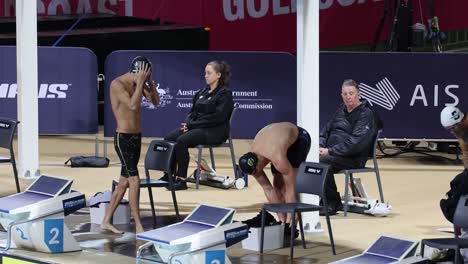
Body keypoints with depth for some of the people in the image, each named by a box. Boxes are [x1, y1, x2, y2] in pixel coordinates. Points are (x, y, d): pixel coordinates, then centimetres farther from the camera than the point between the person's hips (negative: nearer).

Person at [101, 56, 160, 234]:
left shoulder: (138, 84, 7)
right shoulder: (117, 84, -16)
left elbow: (155, 101, 7)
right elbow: (133, 105, -27)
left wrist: (149, 82, -4)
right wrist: (141, 81, -23)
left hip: (136, 137, 8)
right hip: (123, 138, -8)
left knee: (124, 182, 11)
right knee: (134, 180, -12)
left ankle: (106, 221, 20)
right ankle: (138, 226, -9)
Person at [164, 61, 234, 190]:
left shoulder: (225, 94, -7)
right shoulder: (203, 92, 17)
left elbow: (217, 118, -17)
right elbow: (193, 111, 19)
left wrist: (191, 125, -18)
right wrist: (187, 122, -5)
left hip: (215, 131, -8)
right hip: (197, 127, 8)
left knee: (182, 141, -29)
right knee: (168, 139, -13)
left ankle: (181, 180, -24)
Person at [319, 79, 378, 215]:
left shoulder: (366, 114, -5)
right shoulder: (340, 111, 19)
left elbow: (356, 142, -16)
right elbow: (326, 130, 24)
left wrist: (330, 151, -21)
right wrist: (320, 147, 1)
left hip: (353, 158, -7)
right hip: (334, 153, 7)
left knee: (322, 162, -33)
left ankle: (333, 203, -18)